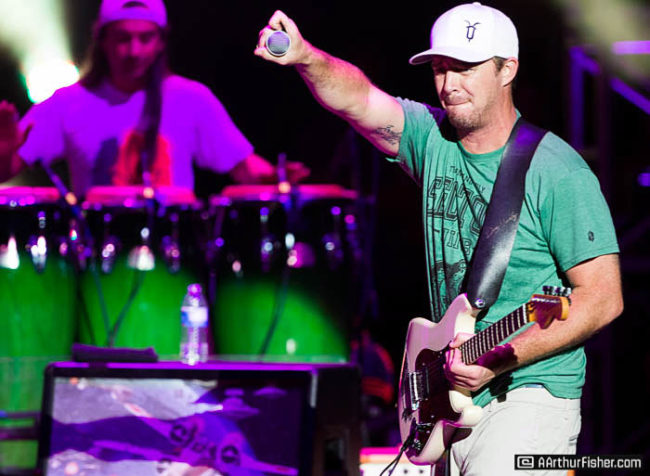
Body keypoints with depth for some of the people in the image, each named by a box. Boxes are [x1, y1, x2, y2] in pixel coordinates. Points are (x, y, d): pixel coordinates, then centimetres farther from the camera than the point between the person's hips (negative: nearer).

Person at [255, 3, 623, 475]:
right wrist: (304, 57, -33)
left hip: (527, 395, -6)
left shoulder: (557, 173, -11)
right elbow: (356, 99, -12)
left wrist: (498, 361, -18)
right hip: (446, 399, 6)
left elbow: (604, 298, -12)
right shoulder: (432, 140, 5)